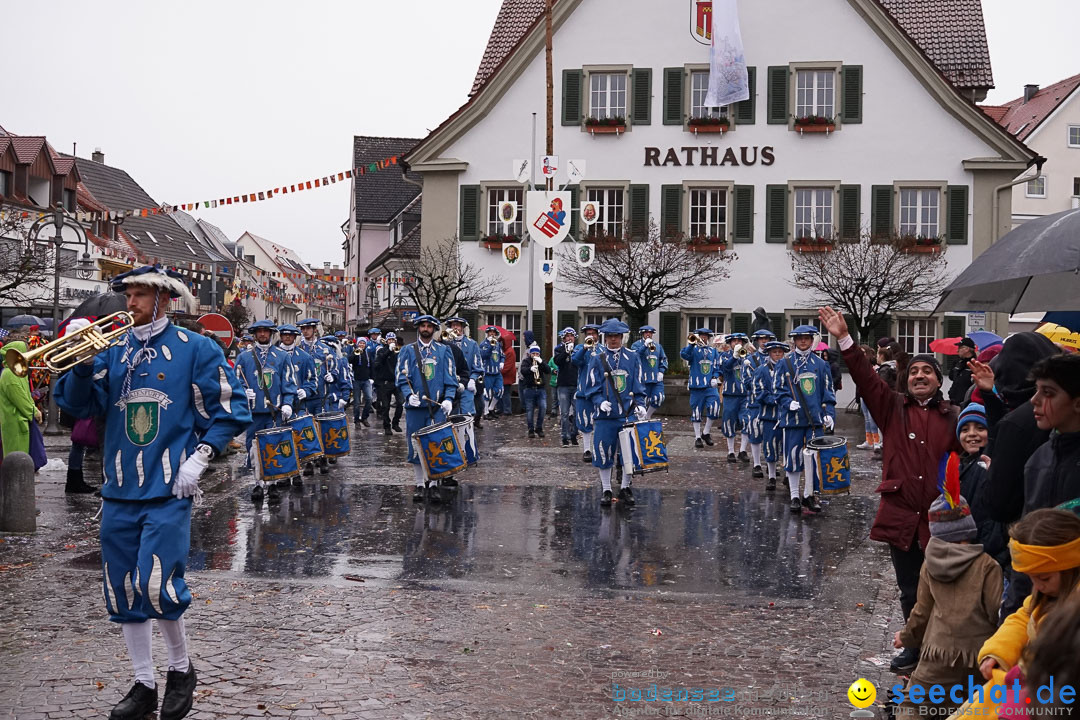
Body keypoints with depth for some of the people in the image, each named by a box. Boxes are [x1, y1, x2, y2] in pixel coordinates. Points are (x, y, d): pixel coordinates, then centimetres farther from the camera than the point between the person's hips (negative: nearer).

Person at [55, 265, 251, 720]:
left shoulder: (194, 349, 0)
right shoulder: (114, 352, 10)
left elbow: (230, 409, 0)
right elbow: (78, 405, 4)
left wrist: (199, 457, -8)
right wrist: (81, 359, -10)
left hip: (168, 490, -5)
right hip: (120, 491, 5)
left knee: (156, 586, -14)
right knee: (123, 592, 7)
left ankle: (181, 668, 11)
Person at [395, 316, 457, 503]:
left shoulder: (444, 351, 10)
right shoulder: (408, 351, 8)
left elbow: (451, 378, 7)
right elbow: (402, 377, 2)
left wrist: (448, 399, -8)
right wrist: (409, 395, -15)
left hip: (437, 407, 0)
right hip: (415, 406, 0)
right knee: (416, 447, 4)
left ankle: (433, 484, 2)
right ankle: (419, 484, 13)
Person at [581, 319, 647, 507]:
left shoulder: (632, 357, 6)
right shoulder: (597, 358, 3)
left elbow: (638, 385, 8)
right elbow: (591, 387, 2)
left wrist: (639, 404, -5)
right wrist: (600, 402, -15)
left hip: (629, 413, 1)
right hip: (605, 414, -1)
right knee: (604, 454, 3)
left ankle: (625, 488, 19)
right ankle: (606, 490, 17)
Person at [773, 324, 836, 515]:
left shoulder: (821, 365, 8)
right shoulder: (784, 364, 2)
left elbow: (828, 392, 11)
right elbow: (777, 388, 3)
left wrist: (829, 413, 0)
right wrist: (789, 402, -14)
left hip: (815, 418, 2)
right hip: (793, 417, -2)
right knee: (793, 456, 1)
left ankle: (809, 495, 14)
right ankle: (795, 496, 11)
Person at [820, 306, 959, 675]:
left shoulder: (951, 417, 3)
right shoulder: (892, 407, 4)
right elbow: (865, 377, -6)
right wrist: (844, 340, -16)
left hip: (939, 519, -1)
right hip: (901, 516, 1)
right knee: (909, 590, 13)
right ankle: (915, 648, 29)